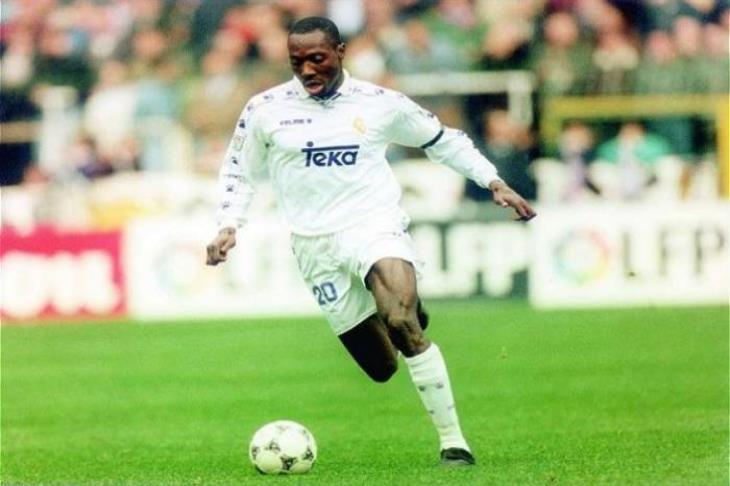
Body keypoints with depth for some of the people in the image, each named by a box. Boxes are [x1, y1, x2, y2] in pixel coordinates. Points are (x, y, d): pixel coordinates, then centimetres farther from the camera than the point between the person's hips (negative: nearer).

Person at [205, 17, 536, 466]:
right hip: (317, 246, 2)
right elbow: (238, 171, 17)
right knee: (382, 368, 0)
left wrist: (494, 182, 11)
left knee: (402, 323, -29)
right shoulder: (266, 110, 2)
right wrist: (229, 226, 3)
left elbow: (443, 140, 16)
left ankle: (453, 440, -21)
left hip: (375, 224, -2)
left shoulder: (381, 104, 2)